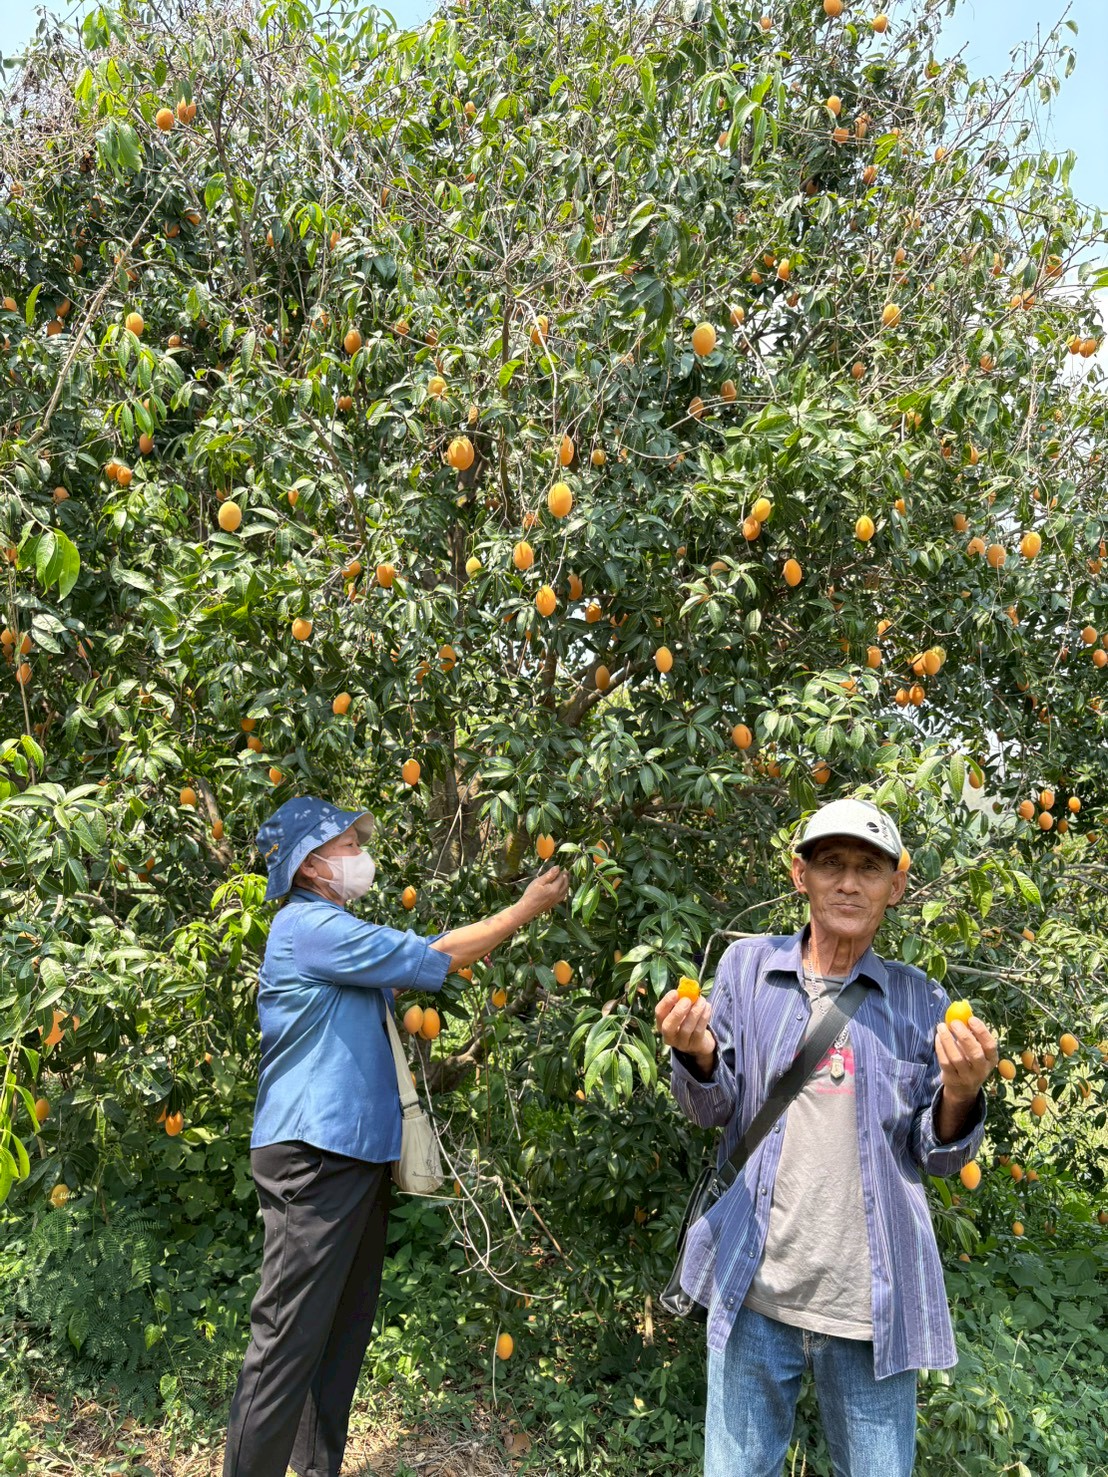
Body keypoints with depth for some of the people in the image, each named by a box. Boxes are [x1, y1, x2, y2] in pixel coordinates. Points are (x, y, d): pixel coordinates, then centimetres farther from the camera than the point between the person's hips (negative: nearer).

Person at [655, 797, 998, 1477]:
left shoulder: (919, 1000, 2)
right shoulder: (748, 965, 1)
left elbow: (938, 1157, 4)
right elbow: (716, 1108, 3)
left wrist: (960, 1094, -17)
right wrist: (698, 1053, -19)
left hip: (874, 1300, 0)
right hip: (753, 1287, 0)